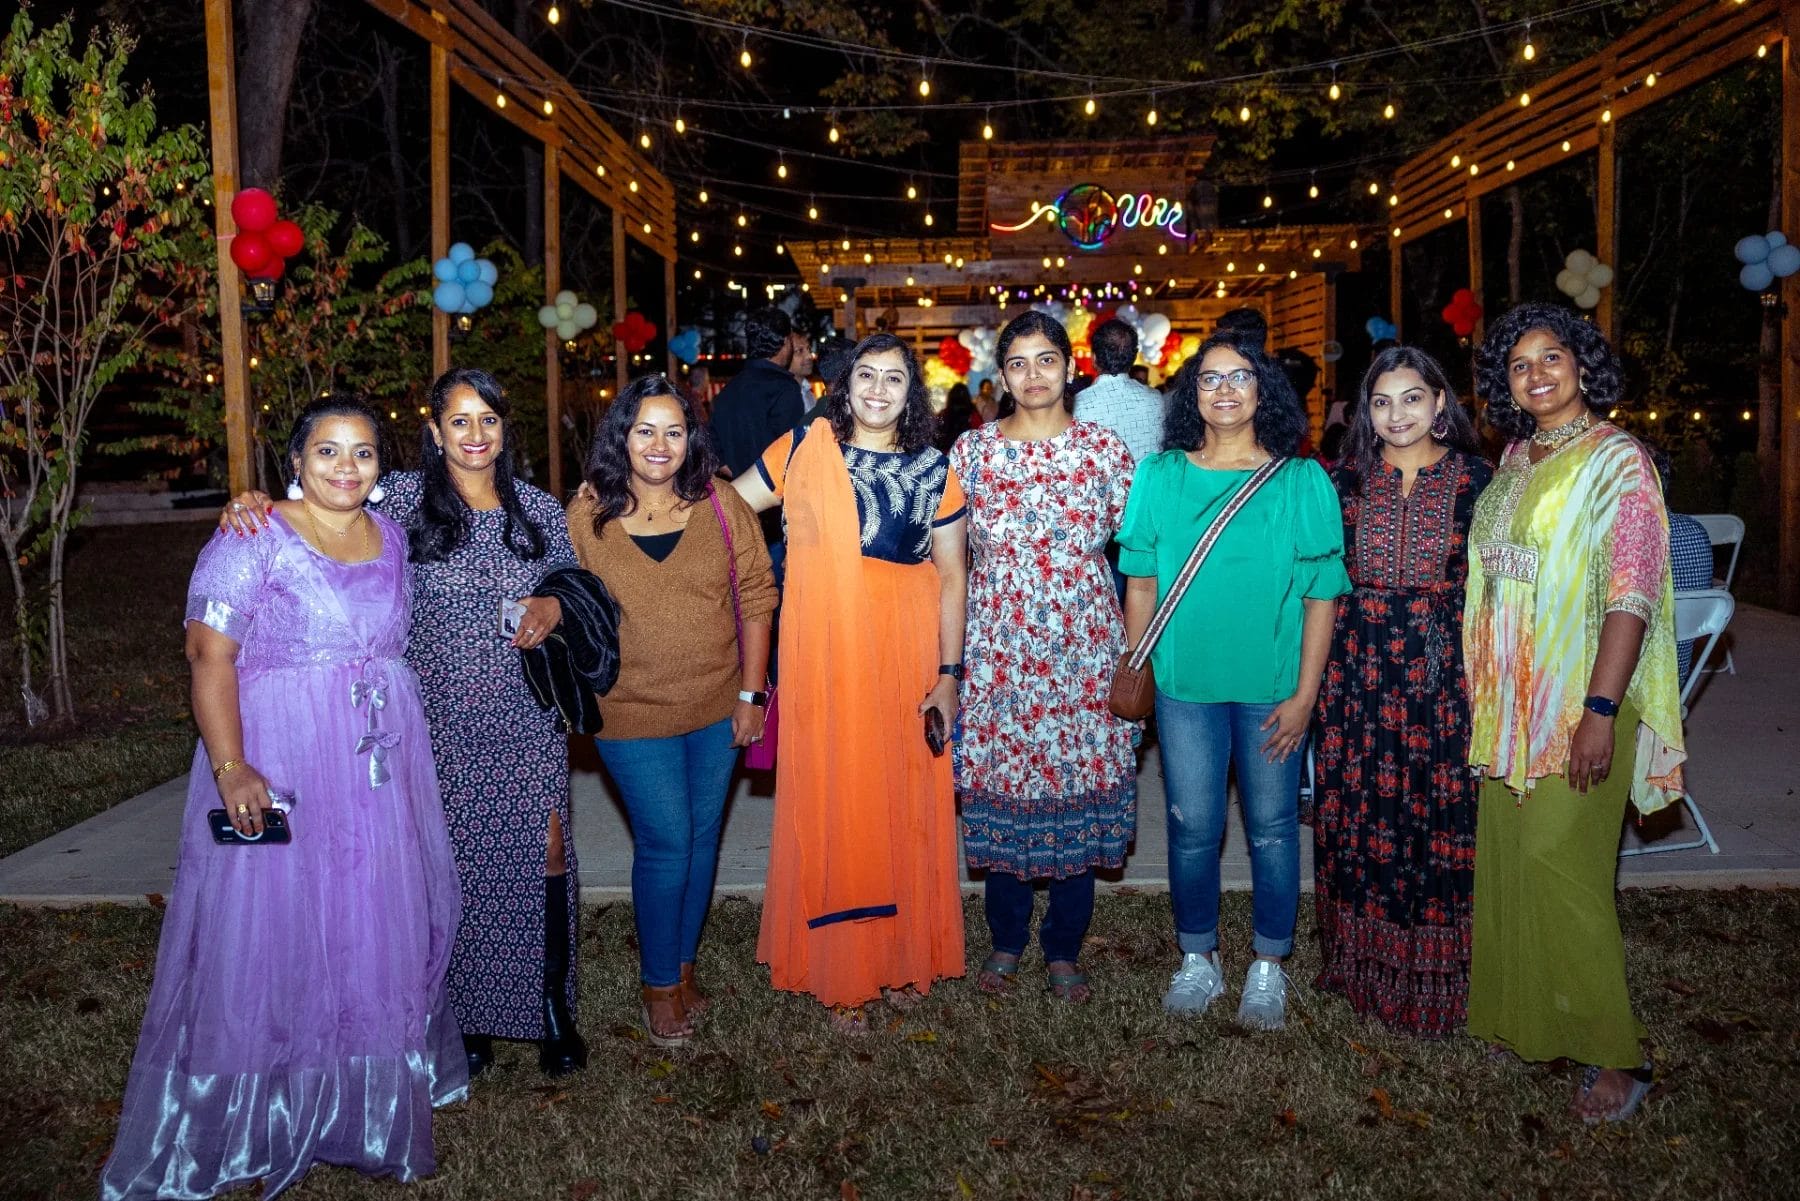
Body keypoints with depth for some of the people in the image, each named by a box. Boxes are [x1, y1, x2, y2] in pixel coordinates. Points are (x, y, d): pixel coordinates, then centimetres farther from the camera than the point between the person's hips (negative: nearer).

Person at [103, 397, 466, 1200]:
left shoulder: (392, 537, 9)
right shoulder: (253, 542, -9)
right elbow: (209, 656, -14)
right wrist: (231, 769, -24)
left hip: (384, 764, 6)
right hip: (281, 767, -6)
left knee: (382, 926, 14)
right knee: (274, 931, 2)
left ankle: (374, 1092, 33)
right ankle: (246, 1122, 20)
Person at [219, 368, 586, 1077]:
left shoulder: (539, 509, 5)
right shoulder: (403, 499, -2)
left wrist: (554, 608, -7)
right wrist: (252, 505, -21)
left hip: (528, 723, 1)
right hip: (444, 722, -1)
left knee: (544, 854, 0)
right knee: (454, 866, 6)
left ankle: (554, 1004, 19)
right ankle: (466, 1016, 25)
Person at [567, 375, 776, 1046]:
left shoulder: (721, 506, -3)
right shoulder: (586, 514, -5)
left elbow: (757, 599, 0)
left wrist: (752, 693, -2)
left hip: (718, 710, 2)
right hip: (633, 714, -2)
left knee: (702, 839, 13)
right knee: (665, 844, 0)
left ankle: (681, 960, 33)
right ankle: (660, 984, 21)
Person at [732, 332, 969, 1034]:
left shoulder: (933, 471, 3)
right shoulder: (806, 447, 2)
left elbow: (953, 576, 3)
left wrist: (949, 673, -3)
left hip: (906, 660, 1)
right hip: (824, 660, -1)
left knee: (905, 806, 9)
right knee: (830, 807, 5)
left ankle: (901, 959, 27)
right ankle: (839, 974, 19)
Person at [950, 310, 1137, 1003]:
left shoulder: (1105, 449, 1)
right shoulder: (971, 450, 3)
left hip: (1082, 651, 0)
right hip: (996, 651, 1)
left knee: (1077, 789, 5)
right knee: (998, 789, 7)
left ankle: (1064, 949, 23)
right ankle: (1006, 938, 28)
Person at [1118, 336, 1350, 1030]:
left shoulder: (1302, 481, -3)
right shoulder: (1160, 475, 1)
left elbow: (1322, 595, -3)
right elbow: (1141, 583, 6)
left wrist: (1304, 694, -7)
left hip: (1271, 689, -1)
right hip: (1184, 685, 1)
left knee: (1272, 827, 9)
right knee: (1192, 828, 9)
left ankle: (1268, 965, 27)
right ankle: (1199, 958, 28)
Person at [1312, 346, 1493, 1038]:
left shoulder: (1473, 477, 2)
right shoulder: (1347, 480, 7)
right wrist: (1321, 667, 4)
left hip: (1445, 667, -1)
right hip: (1359, 665, 2)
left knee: (1443, 810, 1)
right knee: (1360, 811, 6)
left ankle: (1436, 974, 16)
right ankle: (1366, 964, 22)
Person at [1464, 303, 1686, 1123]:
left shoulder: (1616, 461, -8)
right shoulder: (1514, 459, 12)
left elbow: (1632, 593, -15)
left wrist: (1602, 709, -22)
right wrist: (1481, 689, 13)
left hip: (1577, 701, -7)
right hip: (1508, 701, 7)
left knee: (1559, 866, -5)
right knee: (1508, 859, 11)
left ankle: (1614, 1056, 9)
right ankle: (1522, 1018, 27)